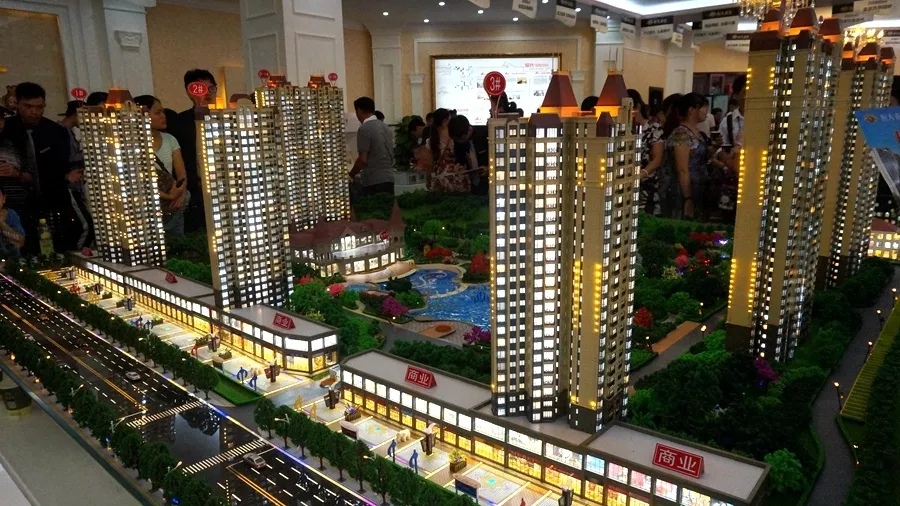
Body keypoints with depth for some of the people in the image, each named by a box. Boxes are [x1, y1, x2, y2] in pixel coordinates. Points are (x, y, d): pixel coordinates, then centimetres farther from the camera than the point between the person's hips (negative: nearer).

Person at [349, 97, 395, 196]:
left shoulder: (364, 129, -11)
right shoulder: (385, 126, 12)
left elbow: (363, 159, -16)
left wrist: (352, 174, 0)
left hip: (373, 181, -7)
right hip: (389, 178, 7)